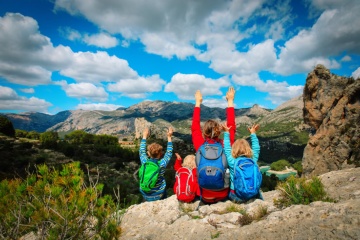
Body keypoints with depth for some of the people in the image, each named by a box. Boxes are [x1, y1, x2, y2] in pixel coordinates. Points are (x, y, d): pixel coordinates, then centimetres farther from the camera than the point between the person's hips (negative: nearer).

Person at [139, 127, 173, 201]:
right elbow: (169, 153, -5)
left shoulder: (144, 162, -15)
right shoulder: (162, 164, -20)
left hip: (146, 196, 3)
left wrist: (144, 136, 12)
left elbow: (142, 151, 4)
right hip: (158, 195, -2)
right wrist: (169, 137, 0)